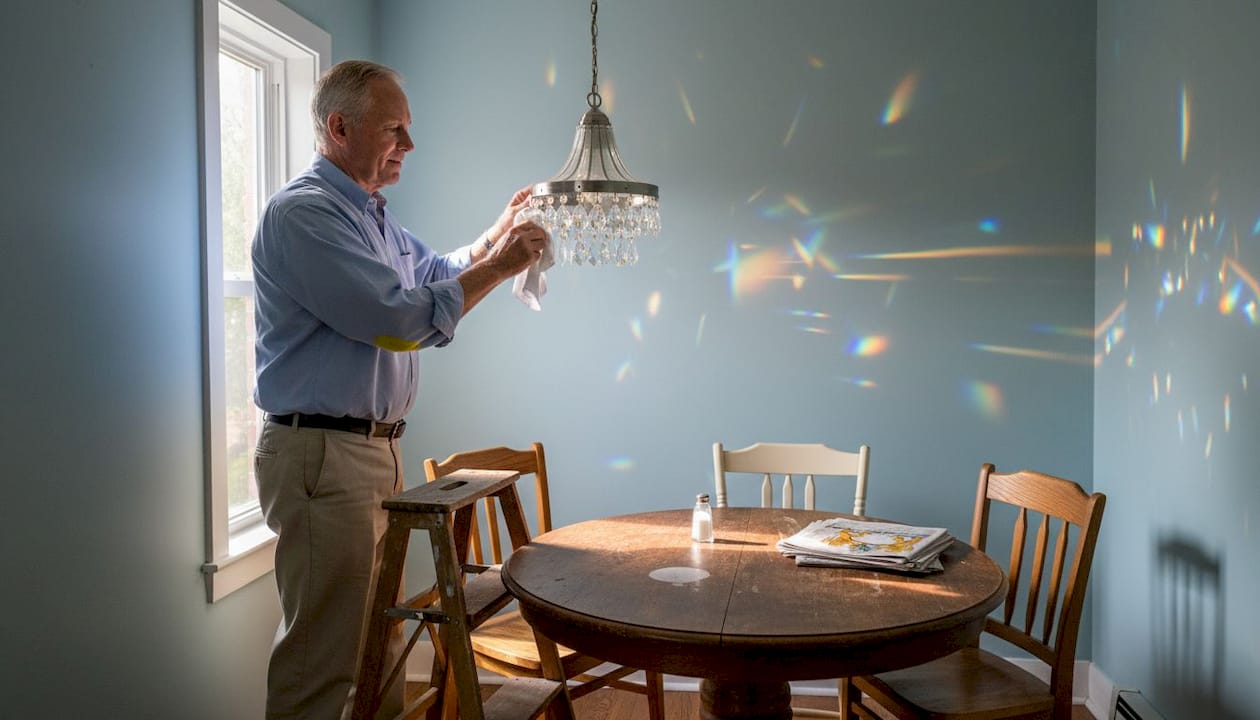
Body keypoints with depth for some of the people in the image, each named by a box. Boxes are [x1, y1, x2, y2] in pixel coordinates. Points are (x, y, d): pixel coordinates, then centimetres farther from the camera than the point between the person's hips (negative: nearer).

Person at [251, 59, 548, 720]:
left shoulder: (370, 215, 17)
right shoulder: (304, 212, -15)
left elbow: (435, 273, 30)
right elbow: (400, 319, -22)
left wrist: (497, 233, 13)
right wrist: (498, 267, -13)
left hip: (375, 451, 10)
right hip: (322, 455, -10)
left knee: (380, 636, 18)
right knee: (323, 650, -2)